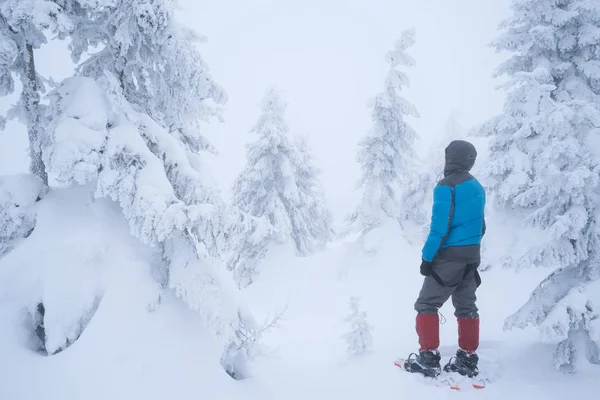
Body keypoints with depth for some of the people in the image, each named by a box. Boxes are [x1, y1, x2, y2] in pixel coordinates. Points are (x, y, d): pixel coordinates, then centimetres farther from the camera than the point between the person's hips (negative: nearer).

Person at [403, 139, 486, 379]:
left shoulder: (446, 186, -14)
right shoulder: (478, 187, 11)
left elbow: (439, 226, -19)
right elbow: (480, 226, 16)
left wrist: (427, 257, -13)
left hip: (449, 256, -8)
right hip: (472, 257, 8)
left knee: (426, 305, 1)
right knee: (466, 307, 13)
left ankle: (428, 358, 0)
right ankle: (468, 360, 16)